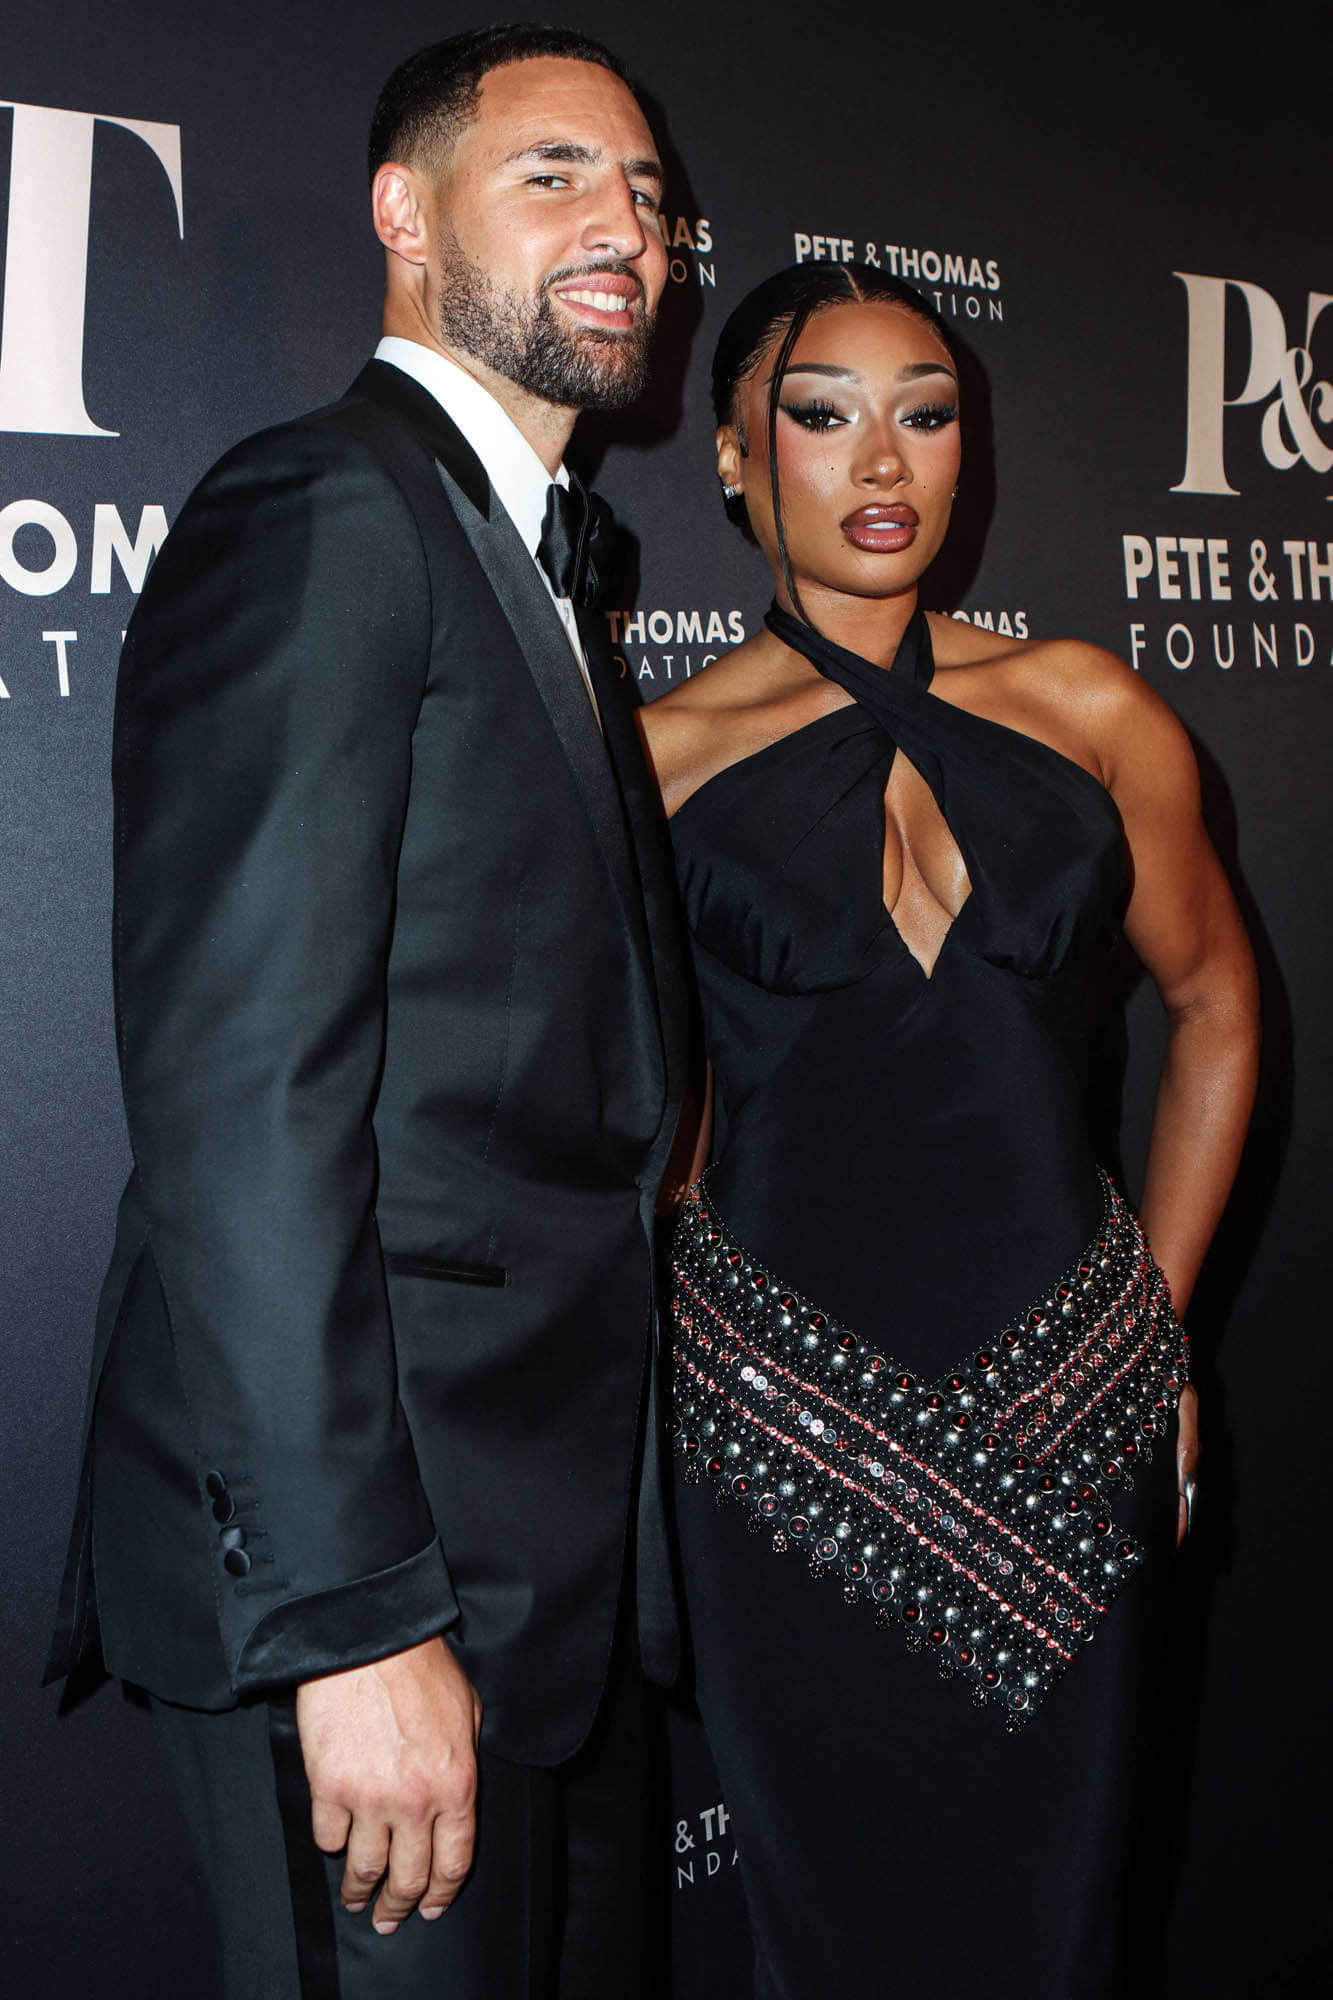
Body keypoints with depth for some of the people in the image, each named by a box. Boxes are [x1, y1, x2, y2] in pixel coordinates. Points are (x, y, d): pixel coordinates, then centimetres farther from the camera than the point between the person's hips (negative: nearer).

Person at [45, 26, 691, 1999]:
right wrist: (354, 1610, -22)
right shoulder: (322, 514, -12)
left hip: (559, 1544, 9)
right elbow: (240, 1094, -21)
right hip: (370, 1548, -9)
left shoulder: (541, 563, 18)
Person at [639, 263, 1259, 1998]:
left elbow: (1215, 1008, 13)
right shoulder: (661, 752, -2)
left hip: (1071, 1399, 2)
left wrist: (1159, 1319, 9)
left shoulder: (1087, 712, 3)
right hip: (781, 1405, -1)